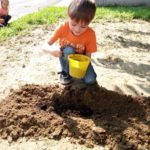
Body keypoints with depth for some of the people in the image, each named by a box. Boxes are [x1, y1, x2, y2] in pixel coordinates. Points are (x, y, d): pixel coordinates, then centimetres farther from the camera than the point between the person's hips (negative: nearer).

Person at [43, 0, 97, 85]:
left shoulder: (90, 34, -25)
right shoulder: (63, 27, -26)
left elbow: (88, 55, -17)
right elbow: (45, 46, -25)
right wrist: (52, 50, -50)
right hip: (66, 58, 0)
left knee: (90, 80, -23)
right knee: (68, 50, -35)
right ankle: (65, 73, -7)